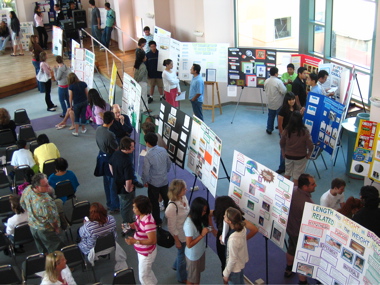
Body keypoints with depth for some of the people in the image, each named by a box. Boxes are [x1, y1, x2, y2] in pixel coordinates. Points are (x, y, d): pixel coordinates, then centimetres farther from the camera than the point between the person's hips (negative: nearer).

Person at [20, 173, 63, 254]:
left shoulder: (27, 190, -19)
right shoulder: (44, 201, -41)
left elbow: (22, 203, 3)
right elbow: (51, 218, -26)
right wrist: (56, 228, -5)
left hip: (32, 225, 8)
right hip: (45, 229, -8)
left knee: (41, 250, 29)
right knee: (55, 250, 14)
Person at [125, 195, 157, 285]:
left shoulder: (148, 222, -35)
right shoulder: (139, 216, -10)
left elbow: (152, 240, -33)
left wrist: (135, 241, -36)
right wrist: (130, 225, -8)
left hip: (146, 253, -9)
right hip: (142, 251, 9)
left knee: (143, 277, 10)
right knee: (147, 271, 31)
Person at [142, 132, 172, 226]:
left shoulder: (148, 156, -28)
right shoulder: (163, 150, -11)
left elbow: (145, 172, -21)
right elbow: (169, 164, 2)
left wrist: (144, 181, -2)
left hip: (153, 183, -5)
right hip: (164, 180, 5)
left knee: (154, 202, 14)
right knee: (166, 198, 26)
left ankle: (157, 221, 27)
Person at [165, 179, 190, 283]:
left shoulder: (183, 197, -10)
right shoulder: (172, 206, -33)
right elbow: (172, 227, -23)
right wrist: (177, 241, -14)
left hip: (187, 232, 7)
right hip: (180, 235, -7)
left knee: (184, 252, 29)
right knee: (182, 254, 17)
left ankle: (177, 266, 59)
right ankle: (182, 277, 43)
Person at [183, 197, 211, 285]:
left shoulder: (198, 217, -10)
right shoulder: (189, 224, -35)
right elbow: (189, 245, -29)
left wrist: (206, 230, -10)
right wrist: (202, 235, -33)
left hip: (201, 251, 7)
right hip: (193, 255, -7)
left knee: (198, 273, 28)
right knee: (192, 278, 16)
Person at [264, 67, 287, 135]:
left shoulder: (266, 81, -1)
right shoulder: (278, 81, -23)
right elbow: (284, 91, -23)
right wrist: (284, 85, -4)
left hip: (270, 102, 6)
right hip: (278, 103, -6)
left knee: (270, 116, 19)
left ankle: (269, 129, 27)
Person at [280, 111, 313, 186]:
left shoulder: (286, 130, -16)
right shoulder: (304, 131, -23)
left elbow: (282, 143, -3)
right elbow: (310, 145, -20)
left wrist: (283, 152, 15)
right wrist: (309, 154, -1)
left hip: (288, 156, 3)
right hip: (300, 157, -3)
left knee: (287, 174, 21)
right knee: (297, 176, 11)